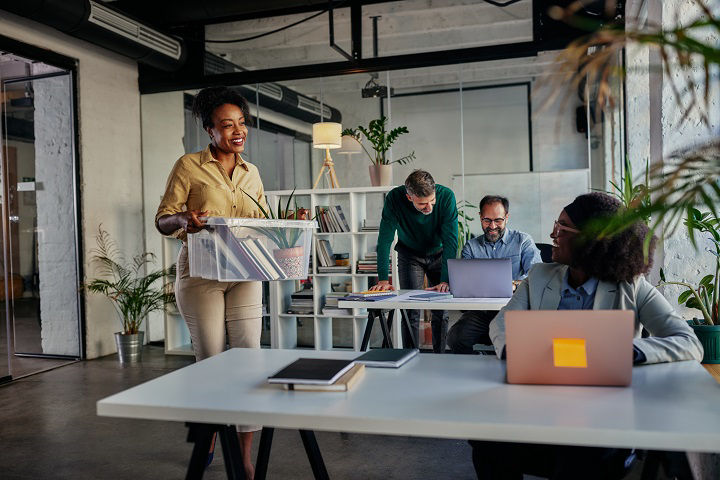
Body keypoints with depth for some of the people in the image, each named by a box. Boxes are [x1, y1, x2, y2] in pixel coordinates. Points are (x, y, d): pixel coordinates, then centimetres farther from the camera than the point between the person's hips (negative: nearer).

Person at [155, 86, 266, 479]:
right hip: (201, 274, -3)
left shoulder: (251, 173, 13)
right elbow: (163, 219, -2)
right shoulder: (189, 166, -1)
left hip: (244, 276, 4)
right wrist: (183, 219, -25)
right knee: (211, 361, 3)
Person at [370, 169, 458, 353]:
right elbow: (385, 239, -26)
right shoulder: (394, 198, -28)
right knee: (410, 309, -8)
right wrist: (383, 279, -33)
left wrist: (445, 281, -37)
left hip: (438, 253, 0)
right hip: (410, 254, 0)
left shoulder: (446, 196, -29)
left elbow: (450, 241, -29)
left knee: (441, 311, -3)